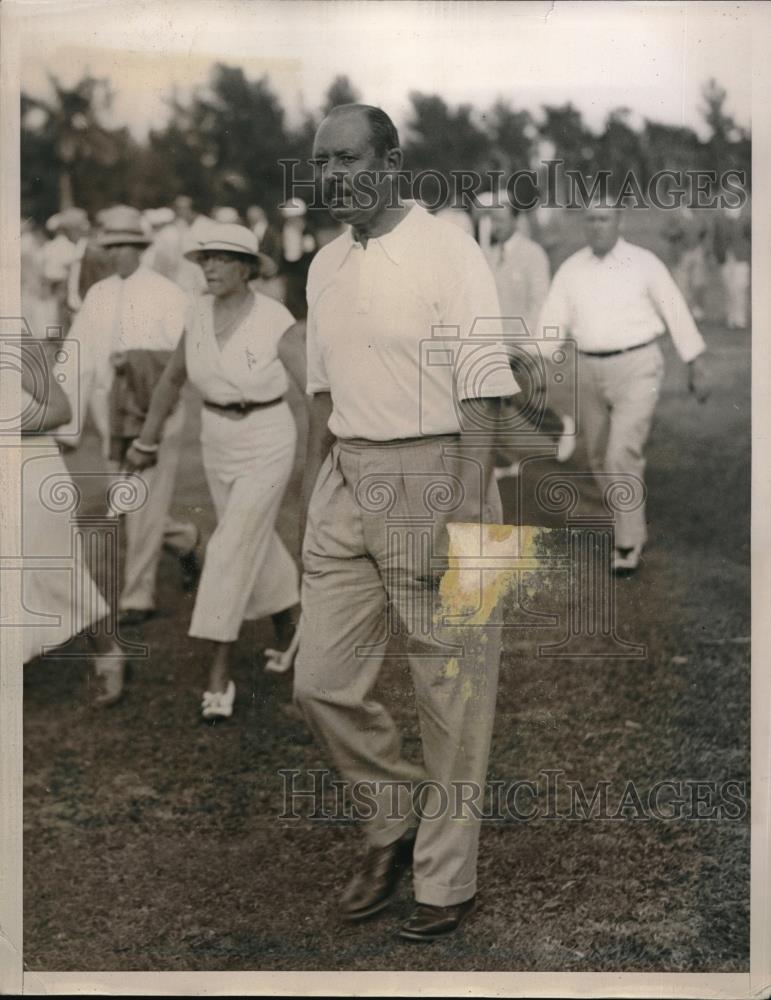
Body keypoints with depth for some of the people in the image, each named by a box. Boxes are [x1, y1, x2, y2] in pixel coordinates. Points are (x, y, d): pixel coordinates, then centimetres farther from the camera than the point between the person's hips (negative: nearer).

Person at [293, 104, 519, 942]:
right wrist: (311, 499, 17)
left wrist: (466, 513, -20)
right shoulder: (325, 266, 11)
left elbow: (481, 394, -13)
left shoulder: (448, 253, -9)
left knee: (452, 696, 4)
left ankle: (446, 879, 18)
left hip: (432, 472, -6)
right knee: (322, 682, 7)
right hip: (348, 478, 7)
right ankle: (394, 825, 30)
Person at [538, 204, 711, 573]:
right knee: (601, 459, 13)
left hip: (636, 368, -5)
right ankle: (633, 525, 35)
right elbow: (552, 322, -1)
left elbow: (677, 313, -1)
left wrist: (698, 367, 2)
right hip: (590, 372, 5)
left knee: (623, 456, -16)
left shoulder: (644, 263, -6)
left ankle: (627, 543, -5)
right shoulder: (570, 270, 2)